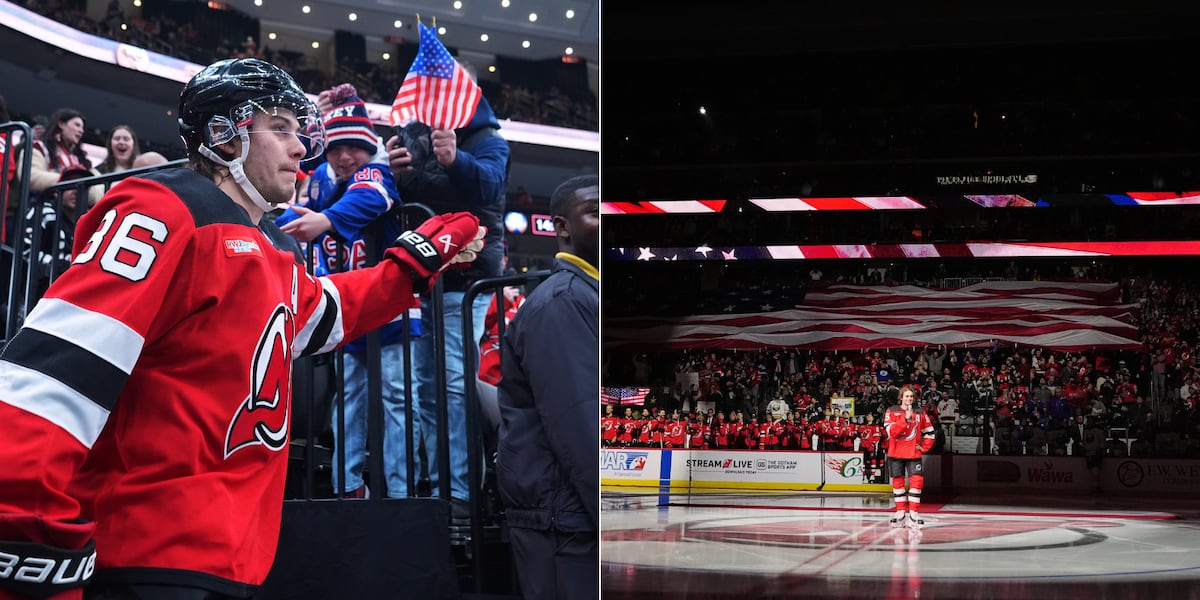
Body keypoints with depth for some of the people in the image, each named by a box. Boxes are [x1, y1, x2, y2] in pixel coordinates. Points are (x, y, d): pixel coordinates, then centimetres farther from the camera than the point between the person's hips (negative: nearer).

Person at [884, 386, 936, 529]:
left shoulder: (920, 413, 5)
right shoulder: (892, 411, -1)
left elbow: (929, 432, 14)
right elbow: (891, 431, -15)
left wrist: (924, 448, 3)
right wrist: (905, 418, -22)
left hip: (913, 453, 1)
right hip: (896, 453, -1)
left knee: (917, 481, -10)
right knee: (898, 481, 5)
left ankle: (913, 514, -6)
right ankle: (901, 512, 16)